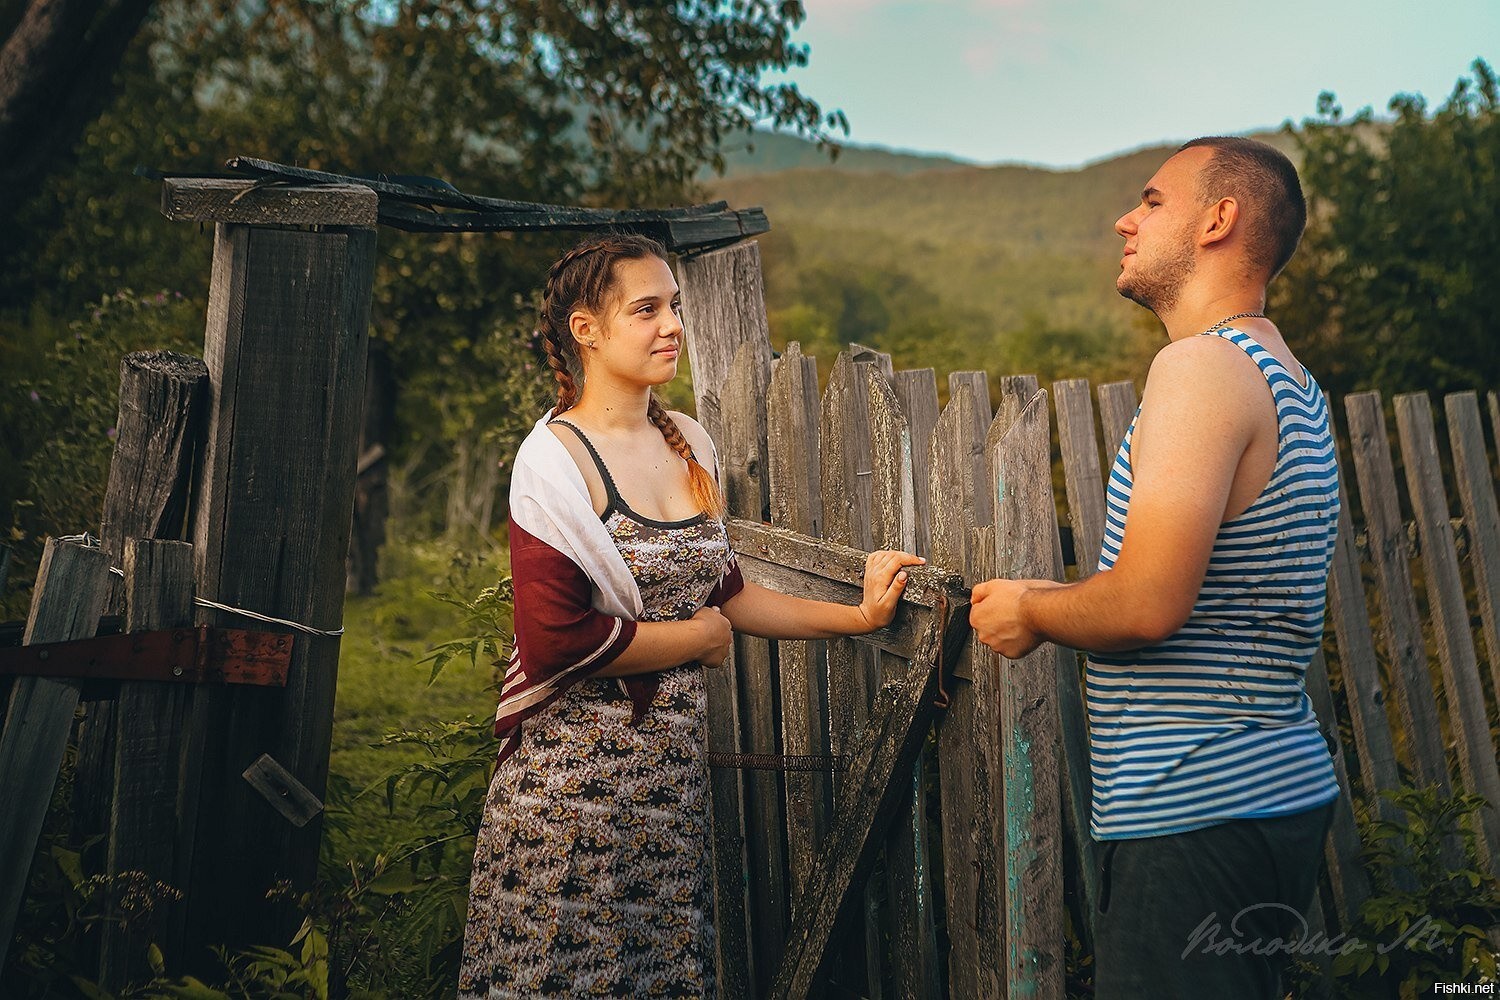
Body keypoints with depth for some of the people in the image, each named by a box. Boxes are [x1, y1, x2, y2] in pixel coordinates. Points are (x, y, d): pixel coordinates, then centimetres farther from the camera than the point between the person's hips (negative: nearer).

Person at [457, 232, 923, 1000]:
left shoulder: (688, 443, 7)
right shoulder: (557, 457, -14)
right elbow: (555, 639, -21)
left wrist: (857, 616, 10)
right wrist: (700, 636, -9)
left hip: (672, 765, 6)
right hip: (577, 774, -6)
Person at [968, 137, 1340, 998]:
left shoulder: (1204, 365, -16)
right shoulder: (1291, 383, 16)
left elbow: (1149, 604, -25)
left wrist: (1029, 613, -6)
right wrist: (1057, 601, 15)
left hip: (1203, 815, -10)